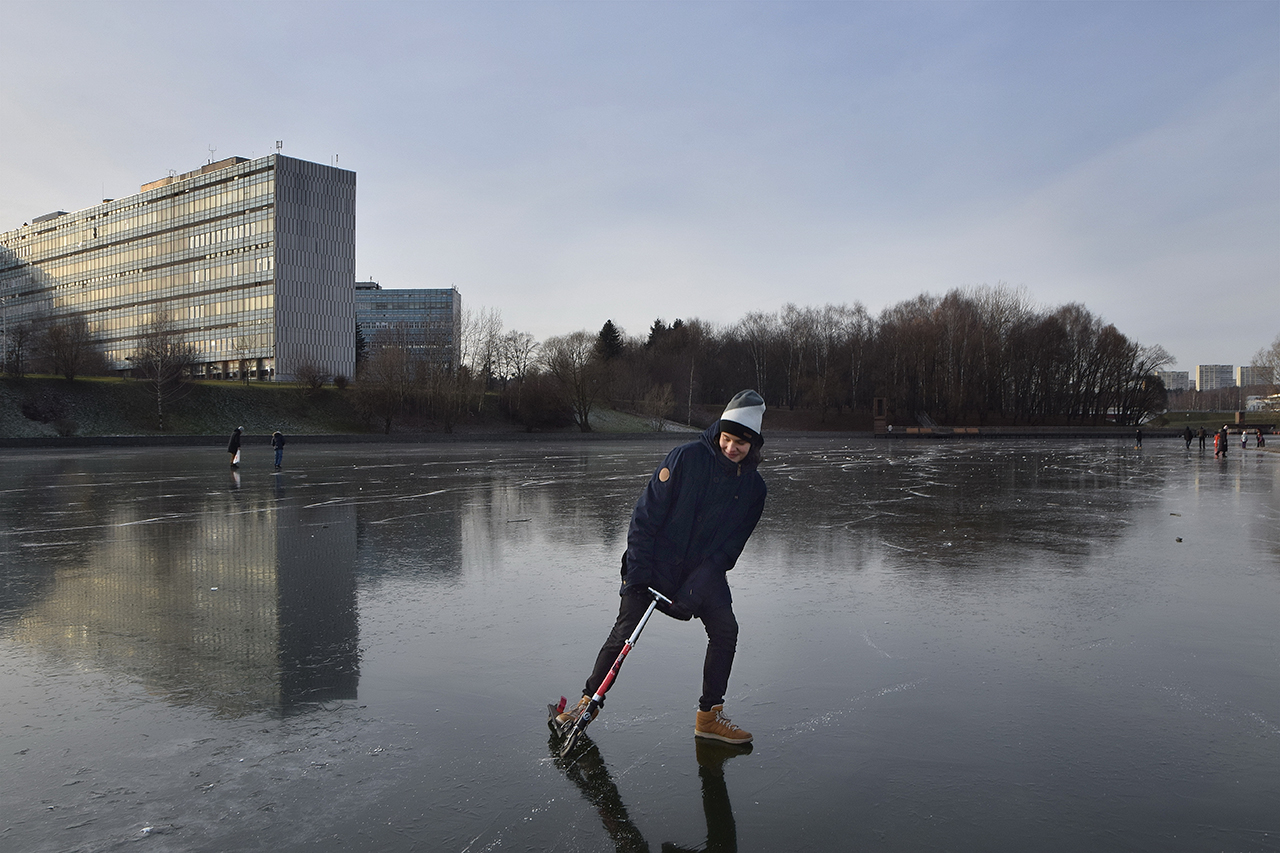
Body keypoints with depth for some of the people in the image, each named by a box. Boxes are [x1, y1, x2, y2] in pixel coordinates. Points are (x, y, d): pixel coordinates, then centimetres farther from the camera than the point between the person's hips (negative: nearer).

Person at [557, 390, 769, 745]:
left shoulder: (753, 488, -3)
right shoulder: (687, 457, -15)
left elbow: (729, 545, -4)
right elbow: (647, 513, -13)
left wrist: (696, 588, -16)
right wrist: (637, 570, -17)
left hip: (705, 570, 3)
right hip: (654, 564, -3)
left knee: (725, 630, -10)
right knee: (624, 632, -7)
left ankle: (708, 716, 4)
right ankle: (588, 701, 12)